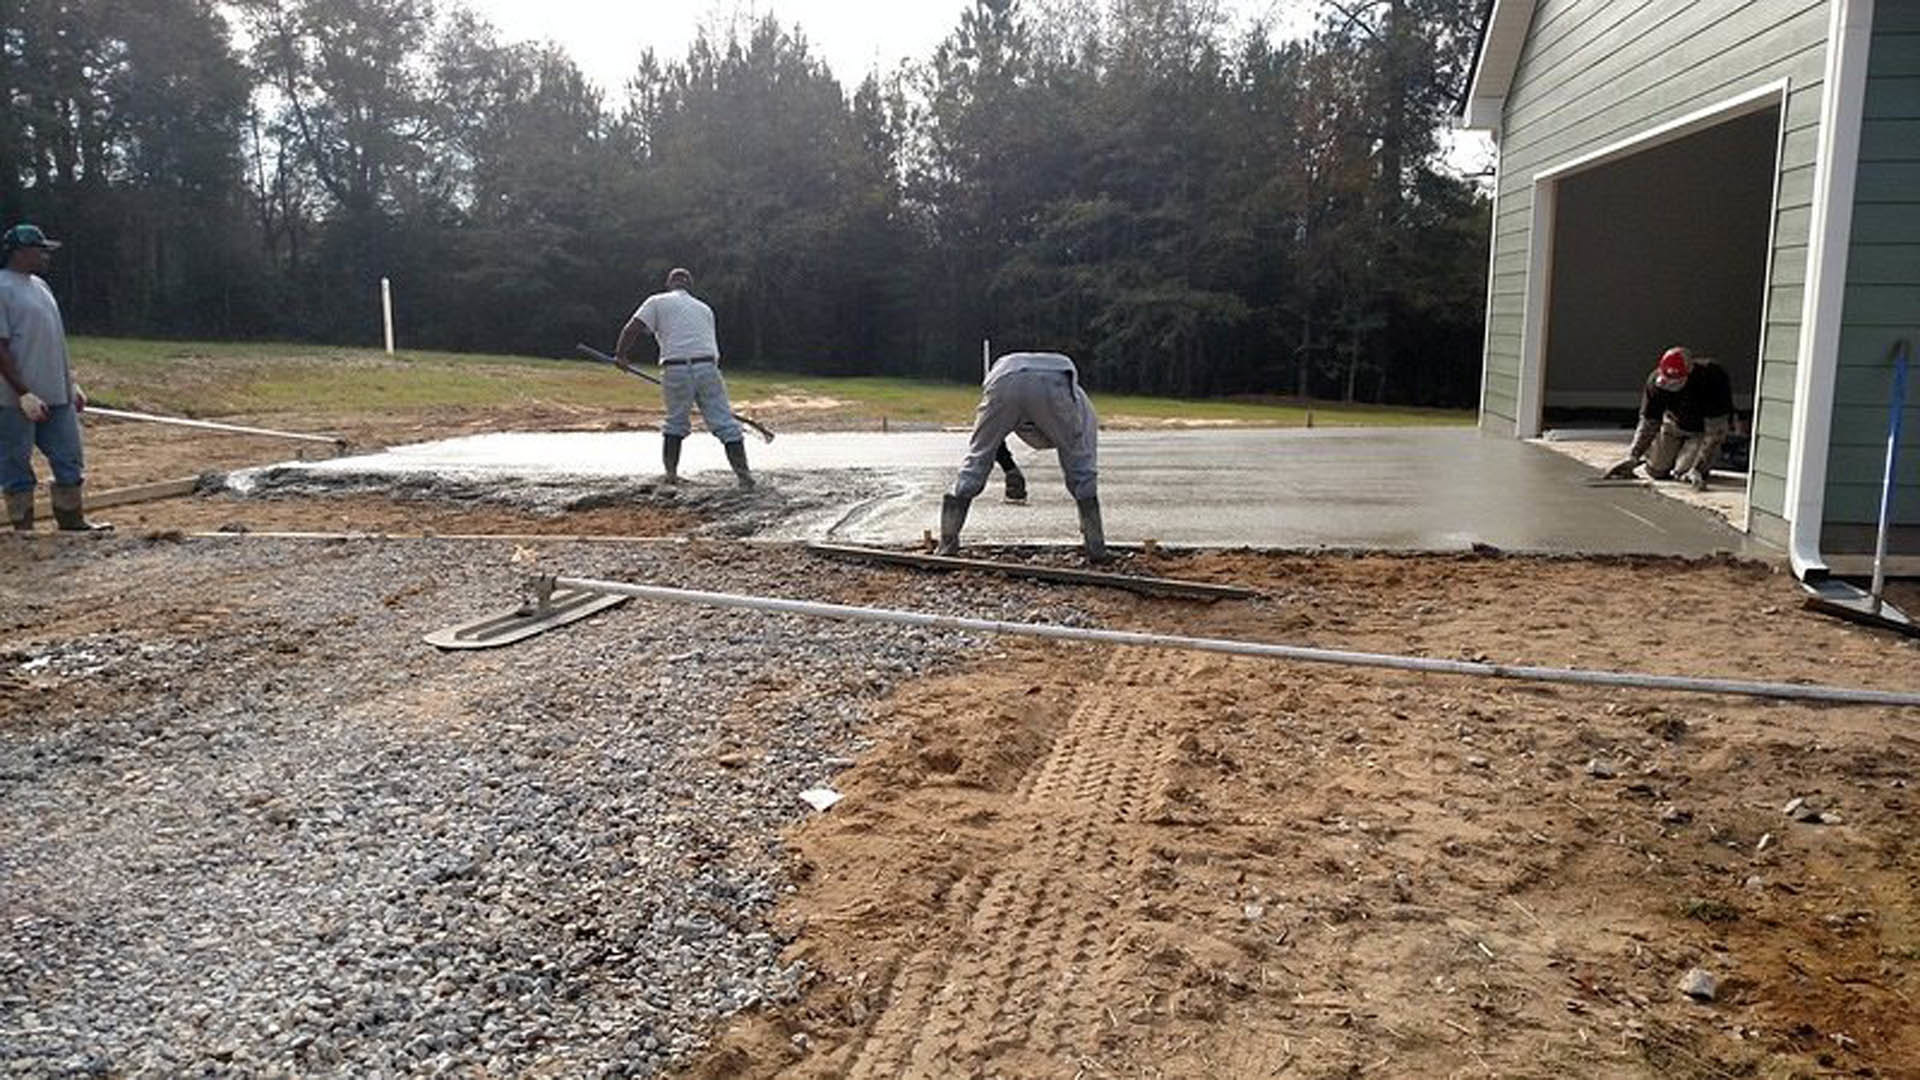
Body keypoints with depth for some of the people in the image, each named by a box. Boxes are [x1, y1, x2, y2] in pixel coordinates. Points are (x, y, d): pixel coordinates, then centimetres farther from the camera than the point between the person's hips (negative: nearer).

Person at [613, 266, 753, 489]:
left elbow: (632, 329, 3)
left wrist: (620, 354, 16)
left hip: (675, 370, -1)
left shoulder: (657, 302, 13)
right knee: (724, 422, 2)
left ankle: (671, 473, 17)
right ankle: (743, 473, -5)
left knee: (675, 422, 17)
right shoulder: (705, 308, 25)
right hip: (707, 367, 1)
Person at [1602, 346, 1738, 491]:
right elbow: (1648, 423, -15)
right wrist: (1631, 457, -28)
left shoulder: (1712, 379, -37)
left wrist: (1697, 469, -38)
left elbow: (1714, 431, -32)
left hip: (1704, 429, -3)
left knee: (1683, 472, -17)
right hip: (1675, 424, 3)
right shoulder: (1656, 382, -26)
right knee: (1657, 471, -3)